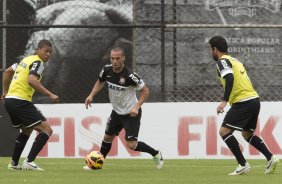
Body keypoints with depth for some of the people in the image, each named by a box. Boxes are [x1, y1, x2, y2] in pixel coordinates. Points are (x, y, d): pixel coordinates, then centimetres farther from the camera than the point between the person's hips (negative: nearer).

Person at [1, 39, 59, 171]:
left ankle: (14, 164, 31)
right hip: (20, 101, -10)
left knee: (27, 130, 31)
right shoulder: (38, 62, -7)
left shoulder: (27, 60, 21)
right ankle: (29, 162, -19)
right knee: (47, 130, -10)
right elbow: (31, 80, -25)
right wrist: (50, 95, -25)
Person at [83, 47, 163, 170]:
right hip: (117, 112, 6)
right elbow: (100, 82, 14)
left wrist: (136, 107, -27)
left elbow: (145, 91, -17)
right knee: (107, 137, 16)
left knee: (131, 144, -12)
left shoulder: (130, 76, -27)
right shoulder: (107, 70, -9)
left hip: (131, 113, -6)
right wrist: (91, 95, 0)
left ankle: (156, 154, 9)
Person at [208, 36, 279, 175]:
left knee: (224, 131, -8)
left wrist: (224, 101, -26)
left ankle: (243, 164, -12)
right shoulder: (234, 60, 23)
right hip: (254, 100, 9)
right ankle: (271, 158, 16)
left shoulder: (222, 61, -4)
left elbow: (230, 78, -21)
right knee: (247, 134, 24)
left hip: (243, 102, -9)